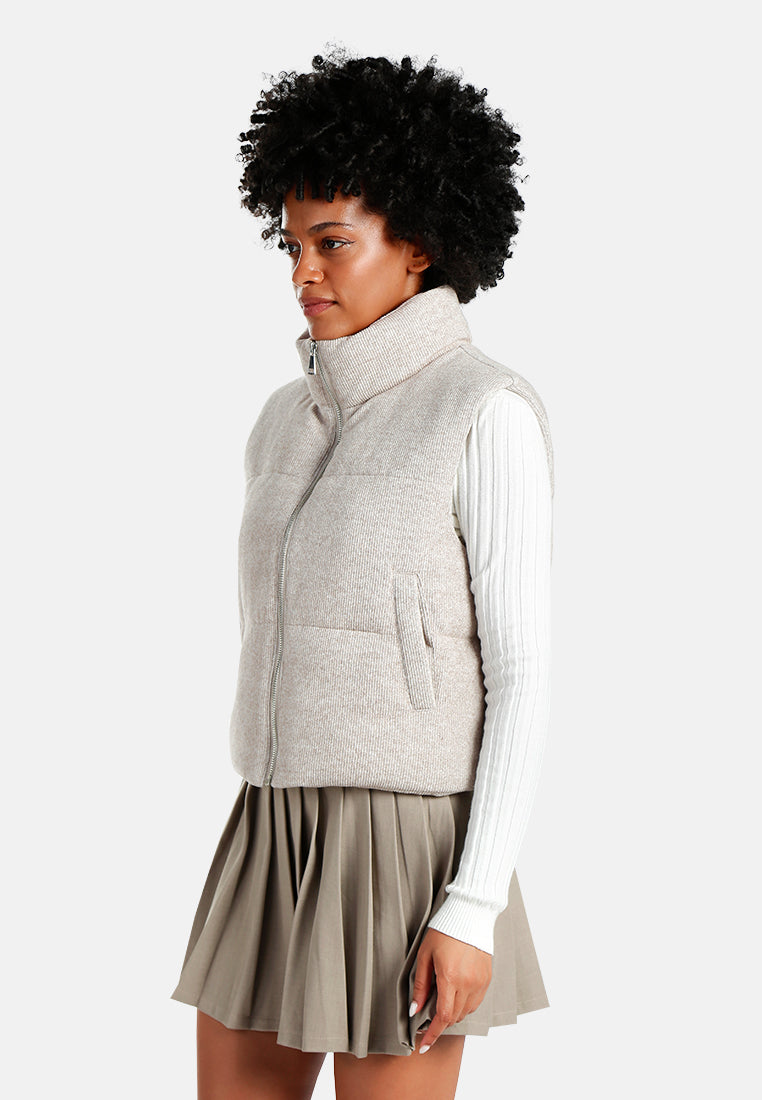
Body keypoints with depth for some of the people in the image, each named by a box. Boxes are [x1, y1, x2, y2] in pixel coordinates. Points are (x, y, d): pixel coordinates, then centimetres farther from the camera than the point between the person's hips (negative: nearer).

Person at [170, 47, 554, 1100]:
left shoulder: (489, 415, -12)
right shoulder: (292, 420, 10)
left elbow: (524, 676, -14)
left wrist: (473, 910, -18)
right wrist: (266, 862, 18)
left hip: (406, 854, -7)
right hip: (279, 847, 7)